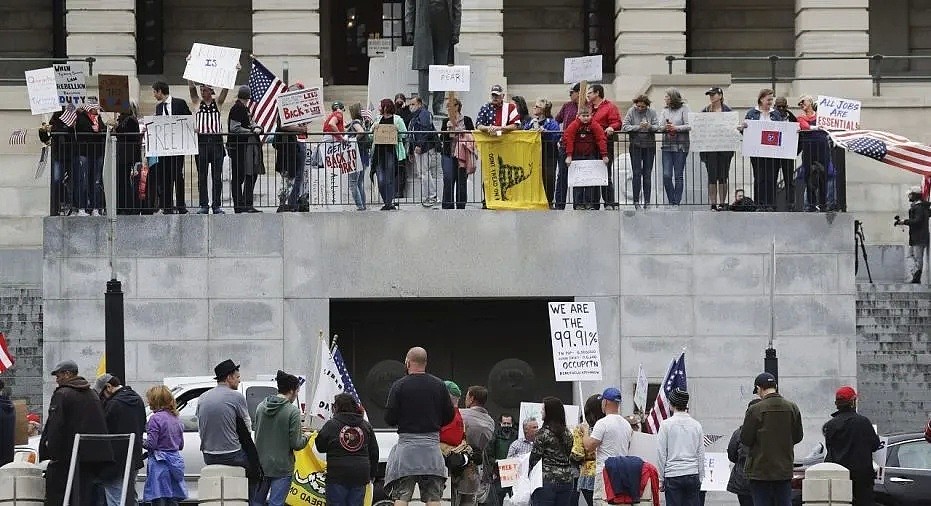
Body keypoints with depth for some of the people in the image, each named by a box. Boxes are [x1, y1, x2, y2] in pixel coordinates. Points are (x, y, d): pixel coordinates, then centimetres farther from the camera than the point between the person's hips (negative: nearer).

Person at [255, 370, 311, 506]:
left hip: (261, 464, 5)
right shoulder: (292, 411, -15)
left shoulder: (261, 407, 3)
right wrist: (305, 438, 7)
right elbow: (295, 444, -16)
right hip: (281, 468, -5)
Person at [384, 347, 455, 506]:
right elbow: (449, 416, 8)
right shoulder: (439, 385, 5)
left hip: (407, 443, -3)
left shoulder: (399, 386, -4)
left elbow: (389, 418, -6)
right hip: (432, 445, 3)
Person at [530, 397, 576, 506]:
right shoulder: (567, 433, 9)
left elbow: (535, 457, -7)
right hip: (566, 479, 6)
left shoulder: (543, 433, -10)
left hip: (547, 480, -6)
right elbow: (569, 456, 14)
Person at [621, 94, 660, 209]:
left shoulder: (652, 112, 3)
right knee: (637, 173, -3)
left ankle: (647, 201, 6)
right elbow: (625, 127, -8)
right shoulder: (631, 111, 0)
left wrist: (650, 126, -24)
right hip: (636, 145, -1)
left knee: (647, 174, 3)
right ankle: (636, 201, 1)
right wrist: (638, 127, -19)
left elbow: (657, 127, -3)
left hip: (649, 146, 1)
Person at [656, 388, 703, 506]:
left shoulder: (666, 424, -6)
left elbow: (661, 454, -3)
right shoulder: (696, 425, 5)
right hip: (693, 475, 3)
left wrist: (661, 479, 4)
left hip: (673, 476, -3)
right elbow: (701, 455, 9)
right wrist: (700, 478, 17)